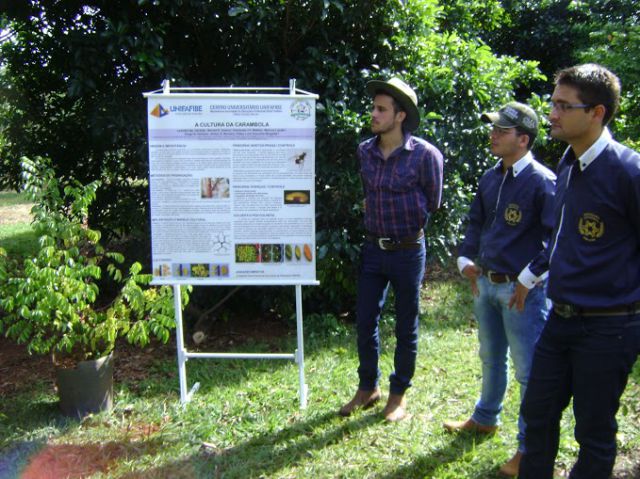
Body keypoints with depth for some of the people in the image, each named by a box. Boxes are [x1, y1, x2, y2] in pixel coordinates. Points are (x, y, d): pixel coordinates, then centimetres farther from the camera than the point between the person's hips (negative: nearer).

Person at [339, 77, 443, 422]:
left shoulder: (425, 155, -15)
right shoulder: (364, 151, 0)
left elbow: (431, 203, -1)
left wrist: (405, 225, 6)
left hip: (408, 251, -4)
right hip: (373, 249, 5)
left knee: (405, 327, 9)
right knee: (364, 322, 10)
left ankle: (398, 393, 26)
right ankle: (367, 387, 29)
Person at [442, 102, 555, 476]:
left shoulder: (542, 181, -16)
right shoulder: (490, 178, 7)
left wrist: (529, 279, -19)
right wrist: (466, 260, 7)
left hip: (522, 290, -7)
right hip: (485, 283, 8)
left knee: (529, 370, 4)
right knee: (491, 358, 24)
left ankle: (530, 447, 18)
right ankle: (486, 418, 44)